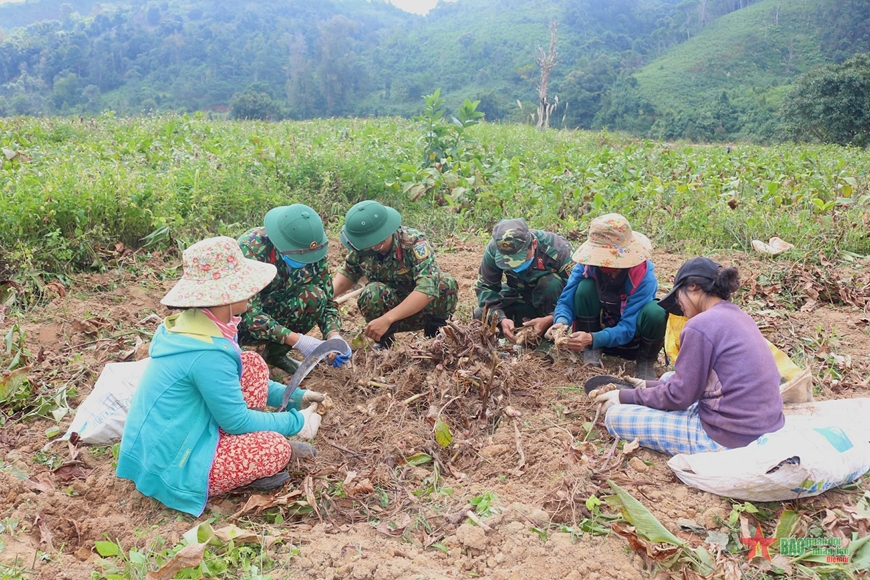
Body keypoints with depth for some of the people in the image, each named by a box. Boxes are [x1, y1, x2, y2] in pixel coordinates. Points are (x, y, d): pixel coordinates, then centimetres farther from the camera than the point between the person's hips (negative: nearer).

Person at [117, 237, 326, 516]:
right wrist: (296, 422, -7)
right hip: (169, 468, -9)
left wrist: (294, 397, 8)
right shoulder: (207, 353, -30)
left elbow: (232, 380, 14)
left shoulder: (191, 324, -1)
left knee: (253, 366, 1)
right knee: (277, 448, -19)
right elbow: (236, 420, -19)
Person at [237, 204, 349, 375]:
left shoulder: (314, 251, -17)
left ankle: (276, 352, -2)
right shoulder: (251, 248, -32)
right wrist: (297, 340, -41)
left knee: (315, 296, -22)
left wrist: (334, 336, -31)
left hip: (273, 314, 5)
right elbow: (249, 314, -34)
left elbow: (327, 302, -11)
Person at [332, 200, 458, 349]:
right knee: (373, 292, -30)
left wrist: (386, 319, -47)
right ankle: (383, 339, -5)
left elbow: (427, 289, -40)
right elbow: (348, 272, 4)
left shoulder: (415, 243, -28)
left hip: (423, 309, -2)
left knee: (446, 284, -31)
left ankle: (435, 333, -7)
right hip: (392, 307, 2)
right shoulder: (362, 247, -15)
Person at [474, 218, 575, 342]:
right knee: (481, 315, -19)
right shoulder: (494, 249, -24)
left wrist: (551, 319, -42)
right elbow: (485, 287, -17)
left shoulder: (558, 249, -32)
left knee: (552, 283, -35)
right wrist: (501, 319, -34)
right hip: (517, 296, 3)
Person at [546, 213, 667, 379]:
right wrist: (561, 322, -40)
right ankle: (591, 353, -9)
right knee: (585, 287, -26)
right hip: (604, 328, 2)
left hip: (635, 337, -2)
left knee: (655, 313, -36)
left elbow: (628, 328, -30)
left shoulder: (644, 278, -28)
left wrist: (592, 338, -46)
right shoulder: (587, 265, -20)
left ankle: (645, 363, -5)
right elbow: (565, 301, -16)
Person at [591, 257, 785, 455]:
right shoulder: (737, 315, 10)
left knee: (616, 416, -4)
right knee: (669, 378, 27)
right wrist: (652, 385, 20)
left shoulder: (700, 325, -18)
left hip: (731, 438, -9)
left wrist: (625, 397, 0)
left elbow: (678, 396, -13)